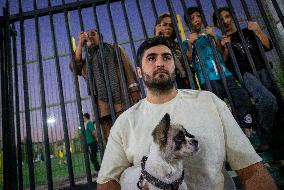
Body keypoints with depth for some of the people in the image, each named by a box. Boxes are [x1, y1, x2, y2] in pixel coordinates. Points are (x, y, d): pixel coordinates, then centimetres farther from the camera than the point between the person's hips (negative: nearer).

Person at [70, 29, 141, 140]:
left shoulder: (114, 49, 22)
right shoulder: (86, 58, 25)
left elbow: (128, 68, 10)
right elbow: (75, 68, 4)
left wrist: (133, 88, -4)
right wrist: (80, 44, 8)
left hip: (122, 96, -1)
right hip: (103, 103, 2)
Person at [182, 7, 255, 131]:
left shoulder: (209, 35, 26)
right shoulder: (187, 42, 17)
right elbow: (189, 62, 2)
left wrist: (214, 37, 1)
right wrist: (190, 44, -13)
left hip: (225, 74, 3)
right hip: (208, 79, -3)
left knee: (244, 99, -13)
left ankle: (247, 132, -3)